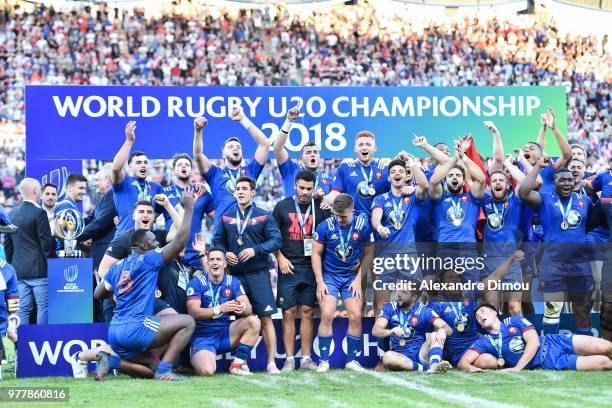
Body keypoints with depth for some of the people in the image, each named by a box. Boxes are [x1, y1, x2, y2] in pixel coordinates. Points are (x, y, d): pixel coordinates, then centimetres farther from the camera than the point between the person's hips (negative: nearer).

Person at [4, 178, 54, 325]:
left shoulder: (12, 213, 9)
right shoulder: (39, 212, -11)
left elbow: (8, 243, 13)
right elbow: (46, 242, -12)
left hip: (18, 269, 6)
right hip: (38, 269, -6)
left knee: (23, 309, 8)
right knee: (43, 307, -2)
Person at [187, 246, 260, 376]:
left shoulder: (233, 282, 3)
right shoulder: (197, 282, -9)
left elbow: (248, 307, -8)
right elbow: (193, 312, -21)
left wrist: (242, 308, -34)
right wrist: (219, 309, -34)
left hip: (224, 334, 4)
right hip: (202, 337, -4)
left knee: (254, 321, -18)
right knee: (207, 371, -29)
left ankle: (238, 364, -8)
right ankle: (196, 360, 10)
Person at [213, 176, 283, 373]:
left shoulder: (264, 216, 4)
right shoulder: (226, 217, 12)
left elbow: (276, 240, -3)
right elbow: (217, 241, 15)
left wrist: (255, 250, -15)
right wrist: (224, 254, -5)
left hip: (258, 273, -2)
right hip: (234, 273, 3)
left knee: (265, 318, -6)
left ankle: (271, 362, -5)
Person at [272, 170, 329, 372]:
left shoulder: (321, 207, 5)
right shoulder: (282, 206, 4)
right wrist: (280, 258, -3)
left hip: (311, 267, 1)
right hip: (289, 267, -1)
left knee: (308, 312, 4)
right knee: (289, 313, -2)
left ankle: (306, 358, 9)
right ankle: (289, 360, 2)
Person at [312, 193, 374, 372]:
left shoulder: (362, 225, -9)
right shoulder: (325, 226, -13)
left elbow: (368, 254, 1)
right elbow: (316, 254, -6)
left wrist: (358, 279, -4)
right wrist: (320, 282, -9)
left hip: (352, 277, 2)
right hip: (329, 276, -2)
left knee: (355, 317, -5)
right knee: (327, 316, -14)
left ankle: (351, 360, 8)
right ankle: (324, 361, -6)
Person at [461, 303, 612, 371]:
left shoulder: (514, 321, 4)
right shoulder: (484, 343, 5)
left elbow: (534, 342, -8)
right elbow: (463, 361, -4)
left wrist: (517, 368, -18)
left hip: (556, 343, 2)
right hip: (550, 362, -1)